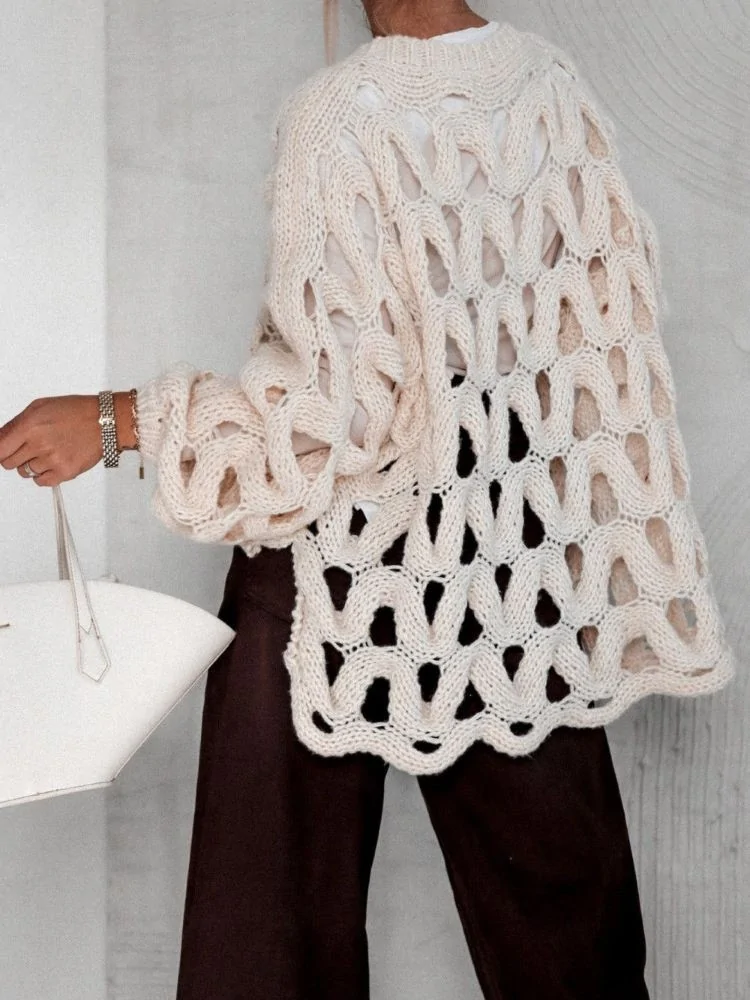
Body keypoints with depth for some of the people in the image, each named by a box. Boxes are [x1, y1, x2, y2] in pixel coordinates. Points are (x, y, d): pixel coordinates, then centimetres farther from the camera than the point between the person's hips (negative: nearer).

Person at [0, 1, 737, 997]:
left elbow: (328, 403, -21)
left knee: (283, 873, 12)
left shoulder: (343, 115, -19)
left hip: (353, 550, -5)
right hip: (515, 537, 5)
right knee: (551, 871, 18)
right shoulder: (551, 82, -3)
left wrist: (114, 421, -15)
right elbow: (610, 319, 3)